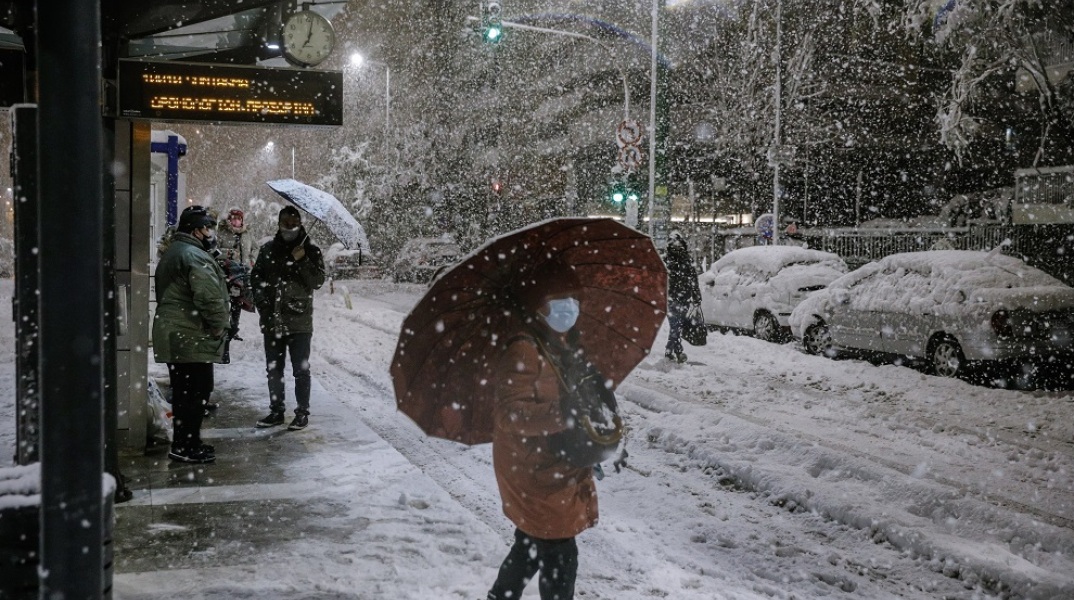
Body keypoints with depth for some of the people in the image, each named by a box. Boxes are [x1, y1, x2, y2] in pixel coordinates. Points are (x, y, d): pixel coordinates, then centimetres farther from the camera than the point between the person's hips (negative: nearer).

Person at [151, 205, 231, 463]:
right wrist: (218, 325, -12)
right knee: (197, 391, -5)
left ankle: (183, 443, 23)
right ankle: (185, 447, -2)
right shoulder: (195, 256, -16)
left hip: (173, 336, 10)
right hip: (192, 338, -10)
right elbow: (210, 297, -26)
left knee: (184, 392, 16)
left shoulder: (171, 253, 20)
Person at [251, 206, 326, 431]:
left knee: (301, 370, 1)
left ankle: (302, 413, 11)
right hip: (272, 321, 4)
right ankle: (276, 411, 25)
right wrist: (261, 302, 0)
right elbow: (255, 278, 13)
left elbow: (318, 281, -8)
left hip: (299, 321, -4)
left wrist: (301, 260, -18)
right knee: (273, 369, 13)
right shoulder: (268, 249, 8)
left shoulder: (310, 250, -1)